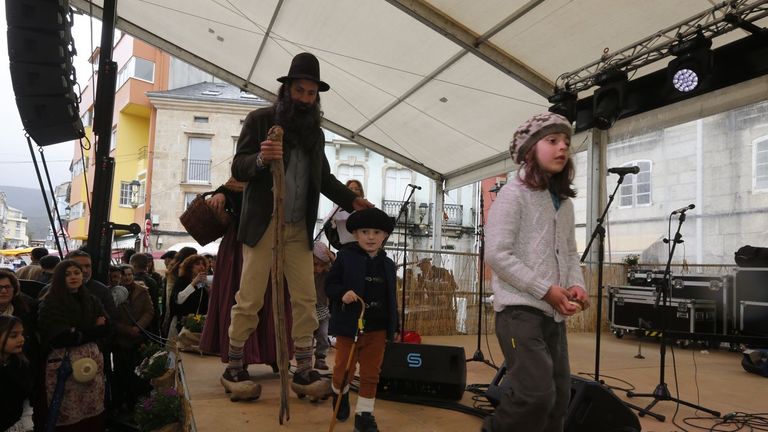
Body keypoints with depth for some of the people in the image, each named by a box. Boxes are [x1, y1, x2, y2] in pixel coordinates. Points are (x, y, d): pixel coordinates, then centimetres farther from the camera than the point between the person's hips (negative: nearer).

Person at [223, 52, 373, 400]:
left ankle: (304, 371, 9)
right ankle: (233, 368, 16)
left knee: (305, 300, 2)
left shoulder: (315, 132, 12)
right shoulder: (260, 120, -1)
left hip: (300, 229, 4)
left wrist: (351, 200, 4)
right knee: (250, 299, 1)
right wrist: (260, 158, -28)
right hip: (263, 225, -4)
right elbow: (238, 168, -6)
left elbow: (324, 177, 19)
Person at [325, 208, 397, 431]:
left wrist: (392, 327, 9)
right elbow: (330, 285, -4)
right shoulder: (345, 257, -4)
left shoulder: (387, 264, 7)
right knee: (344, 368, 9)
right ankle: (340, 394, 41)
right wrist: (342, 293, -25)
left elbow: (391, 298, 10)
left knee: (371, 373, 6)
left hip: (377, 328, 3)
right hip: (349, 325, -3)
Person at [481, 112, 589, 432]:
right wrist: (546, 290, -16)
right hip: (520, 308, -7)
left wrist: (577, 285, -1)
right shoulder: (514, 194, -7)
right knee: (536, 393, -15)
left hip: (554, 313, 8)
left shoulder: (565, 203, 16)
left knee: (560, 395, 9)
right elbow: (496, 254, -15)